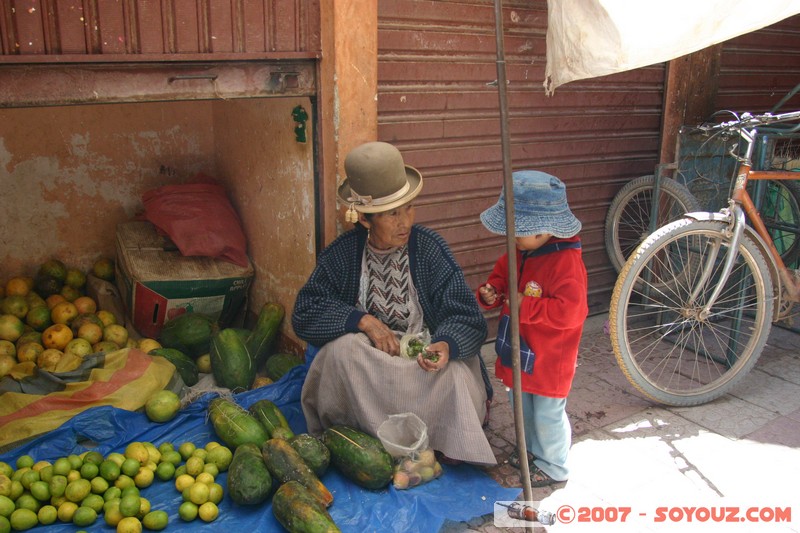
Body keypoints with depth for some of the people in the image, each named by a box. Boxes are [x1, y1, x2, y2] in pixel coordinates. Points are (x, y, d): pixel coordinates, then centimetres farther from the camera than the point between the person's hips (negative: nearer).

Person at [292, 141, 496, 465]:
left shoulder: (430, 249, -10)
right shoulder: (342, 253, -6)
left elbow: (467, 319, -13)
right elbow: (304, 314, -10)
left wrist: (446, 345, -36)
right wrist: (363, 320, -24)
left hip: (425, 355, 0)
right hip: (366, 363, 1)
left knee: (454, 377, -31)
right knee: (343, 346, -30)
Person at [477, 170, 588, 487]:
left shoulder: (566, 262, -27)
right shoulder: (518, 252, -1)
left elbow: (570, 312, -31)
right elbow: (501, 275, 15)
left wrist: (526, 306, -31)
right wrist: (490, 293, -7)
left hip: (549, 358, -8)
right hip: (520, 351, 9)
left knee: (548, 414, 10)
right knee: (523, 407, 26)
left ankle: (554, 467, 32)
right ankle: (534, 450, 49)